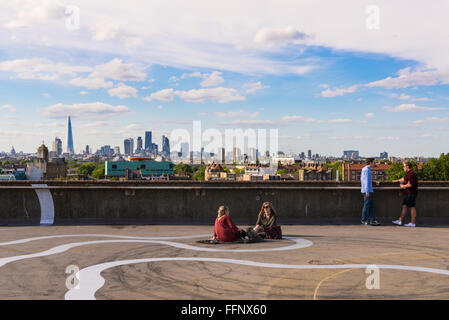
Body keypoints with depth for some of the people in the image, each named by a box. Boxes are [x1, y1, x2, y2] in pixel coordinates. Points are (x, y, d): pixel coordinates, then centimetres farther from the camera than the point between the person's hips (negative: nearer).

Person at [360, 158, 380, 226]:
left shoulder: (364, 169, 16)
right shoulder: (367, 170, -14)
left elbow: (362, 179, 24)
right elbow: (367, 181, -18)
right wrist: (367, 192, -20)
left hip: (370, 191, 10)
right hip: (368, 191, -10)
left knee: (371, 206, 7)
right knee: (366, 205, -1)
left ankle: (372, 220, 5)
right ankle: (364, 220, 8)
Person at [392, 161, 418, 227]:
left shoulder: (411, 174, -18)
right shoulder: (408, 173, 15)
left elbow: (410, 184, -24)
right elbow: (404, 179, 33)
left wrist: (403, 186, -8)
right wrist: (397, 180, 42)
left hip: (411, 193, -10)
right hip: (408, 193, 10)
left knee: (412, 207, -4)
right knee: (404, 206, 10)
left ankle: (413, 223, 1)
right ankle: (400, 221, 12)